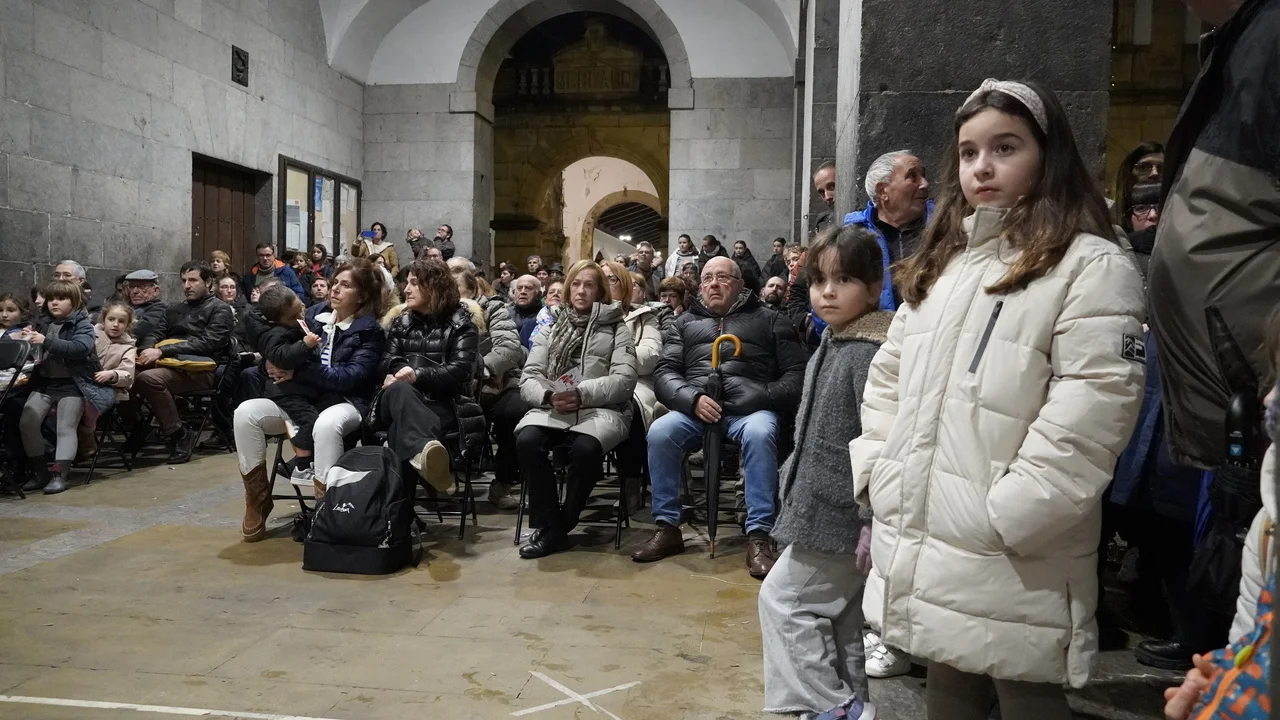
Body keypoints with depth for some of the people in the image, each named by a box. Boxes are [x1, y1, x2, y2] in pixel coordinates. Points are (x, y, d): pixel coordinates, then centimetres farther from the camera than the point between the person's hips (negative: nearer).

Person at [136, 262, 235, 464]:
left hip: (200, 370, -6)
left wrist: (162, 351, -18)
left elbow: (207, 343, -10)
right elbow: (155, 334, 17)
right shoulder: (175, 309, 27)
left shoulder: (220, 310, 5)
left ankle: (179, 435, -19)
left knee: (148, 378, -32)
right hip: (171, 364, 6)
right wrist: (147, 350, -9)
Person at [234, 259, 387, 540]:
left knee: (326, 424, -41)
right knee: (246, 412, -18)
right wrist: (277, 363, -10)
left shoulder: (370, 331, -3)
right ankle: (257, 501, -8)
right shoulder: (317, 320, 15)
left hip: (346, 404, -6)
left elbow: (349, 377, -16)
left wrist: (296, 372, -17)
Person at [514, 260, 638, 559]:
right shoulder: (550, 327, 19)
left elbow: (625, 380, -3)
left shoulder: (616, 328, 11)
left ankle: (562, 524, -12)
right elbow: (529, 378, 9)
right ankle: (551, 523, -14)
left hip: (600, 408, -2)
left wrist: (582, 393, -17)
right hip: (552, 408, 3)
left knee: (586, 447, -35)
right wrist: (549, 396, -14)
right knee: (527, 440, -30)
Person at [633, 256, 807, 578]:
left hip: (750, 408, -2)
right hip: (693, 407, 2)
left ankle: (758, 536, -30)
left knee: (759, 433, -36)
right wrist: (693, 399, -10)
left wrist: (763, 398, -13)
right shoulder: (685, 323, 23)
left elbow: (797, 373, 7)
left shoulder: (768, 320, 16)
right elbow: (664, 373, 11)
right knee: (660, 432, -28)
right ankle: (667, 528, -14)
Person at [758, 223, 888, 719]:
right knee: (842, 616, 17)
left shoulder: (868, 353, -20)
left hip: (844, 513, -9)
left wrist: (875, 520, -24)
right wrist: (792, 479, 22)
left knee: (782, 597, -1)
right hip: (828, 507, 9)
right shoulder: (831, 346, 10)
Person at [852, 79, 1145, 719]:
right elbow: (889, 377, 18)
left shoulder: (1092, 267, -8)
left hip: (1015, 560, -6)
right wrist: (876, 471, 7)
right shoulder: (938, 264, 16)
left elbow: (1087, 415, -18)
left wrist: (1004, 516, -20)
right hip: (923, 550, 7)